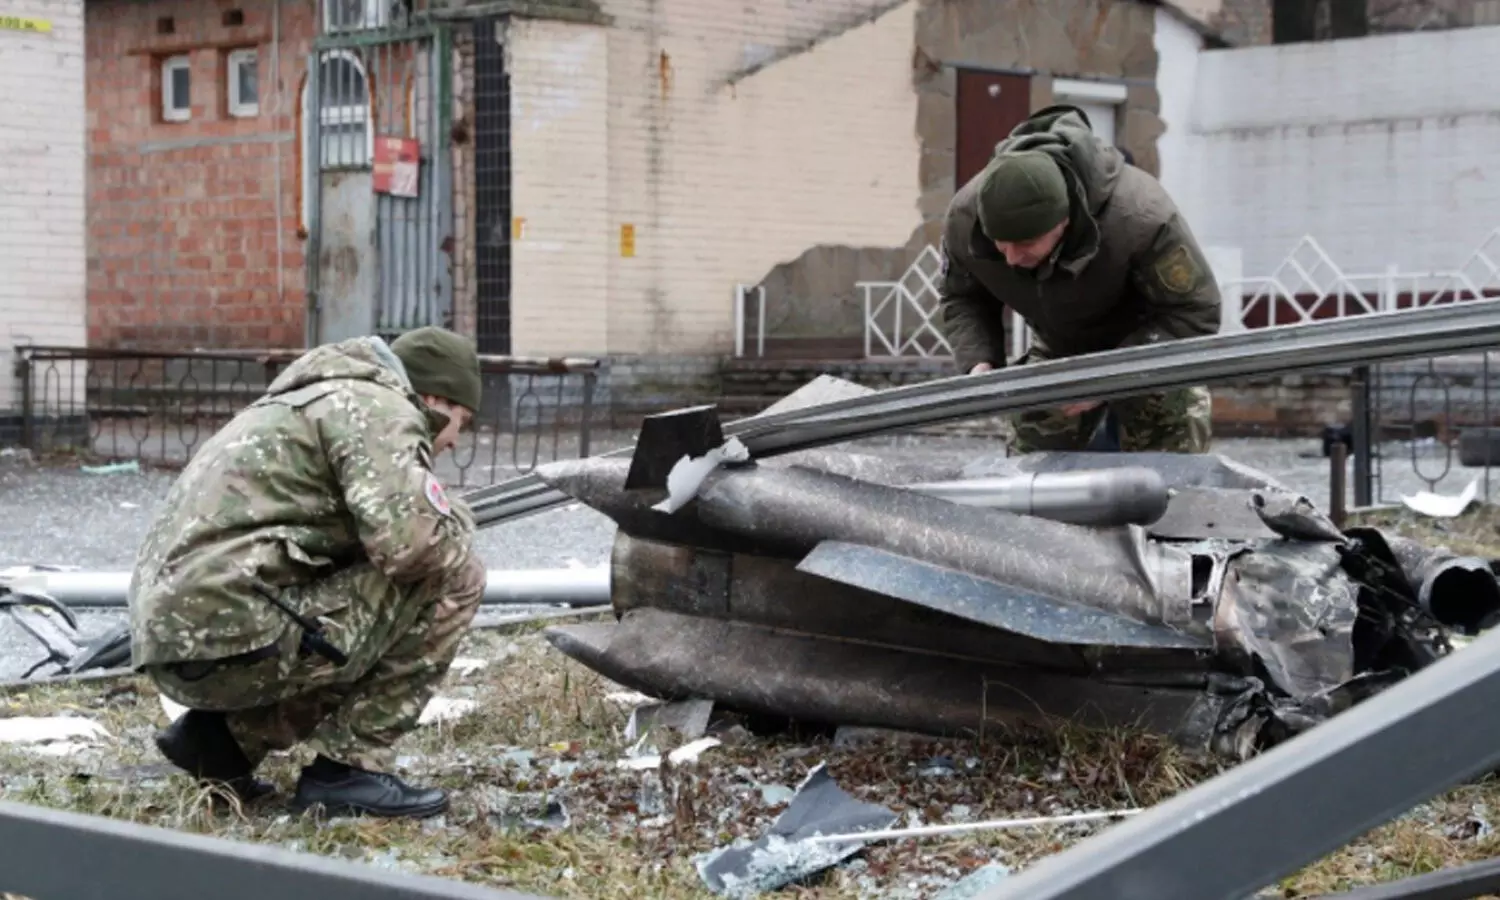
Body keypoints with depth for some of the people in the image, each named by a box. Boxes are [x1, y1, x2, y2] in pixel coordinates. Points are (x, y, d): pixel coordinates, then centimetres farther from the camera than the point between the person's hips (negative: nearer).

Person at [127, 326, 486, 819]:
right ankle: (348, 765, 0)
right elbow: (410, 540, -18)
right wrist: (456, 522, 3)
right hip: (233, 636, -10)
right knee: (451, 579, -2)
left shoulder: (323, 402, 28)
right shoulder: (379, 409, -3)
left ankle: (222, 736, 14)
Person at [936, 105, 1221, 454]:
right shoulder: (965, 216, -26)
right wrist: (978, 361, -26)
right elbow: (960, 299, -5)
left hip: (1153, 344, -4)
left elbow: (1195, 311, -29)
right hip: (1059, 349, 4)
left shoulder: (1139, 217, -39)